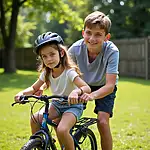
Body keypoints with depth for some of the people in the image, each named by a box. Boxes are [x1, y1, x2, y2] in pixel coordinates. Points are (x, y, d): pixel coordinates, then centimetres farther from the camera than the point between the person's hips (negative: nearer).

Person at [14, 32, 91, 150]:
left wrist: (76, 91, -59)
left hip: (72, 105, -6)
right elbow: (34, 88, 5)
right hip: (57, 104, 6)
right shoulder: (46, 73, -6)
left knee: (62, 130, -31)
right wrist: (22, 93, -18)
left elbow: (87, 88, -36)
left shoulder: (69, 72, -25)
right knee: (35, 119, -19)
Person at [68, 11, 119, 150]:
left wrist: (92, 95, -55)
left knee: (102, 122, -19)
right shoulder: (76, 48, -26)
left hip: (104, 88, -2)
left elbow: (110, 85, -37)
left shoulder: (111, 51, -33)